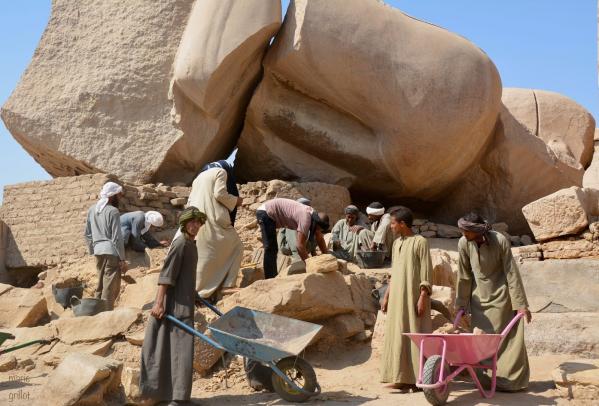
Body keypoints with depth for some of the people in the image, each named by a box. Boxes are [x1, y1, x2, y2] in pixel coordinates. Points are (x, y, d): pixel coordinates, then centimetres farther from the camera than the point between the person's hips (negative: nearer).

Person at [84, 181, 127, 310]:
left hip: (98, 251, 7)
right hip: (111, 251, -7)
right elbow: (117, 237, -13)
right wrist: (122, 259, -9)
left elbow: (87, 234, 15)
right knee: (111, 288, -3)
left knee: (100, 285, 17)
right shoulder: (112, 211, -11)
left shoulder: (92, 210, 11)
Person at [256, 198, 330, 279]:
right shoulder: (306, 219, -29)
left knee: (272, 249, 16)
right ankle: (270, 279, -12)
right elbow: (299, 245, -32)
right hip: (265, 213, -10)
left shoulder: (314, 215, -1)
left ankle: (272, 278, 24)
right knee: (270, 249, -14)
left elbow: (320, 239, 9)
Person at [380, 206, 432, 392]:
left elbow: (426, 273, -11)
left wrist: (423, 298, -17)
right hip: (397, 298, 7)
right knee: (398, 336, 7)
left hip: (414, 298, -7)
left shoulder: (420, 242, -8)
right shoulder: (396, 244, 14)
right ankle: (403, 378, 13)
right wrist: (386, 296, 16)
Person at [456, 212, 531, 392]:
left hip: (501, 293, -3)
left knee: (507, 336, -1)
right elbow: (464, 276, -4)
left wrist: (521, 304, -18)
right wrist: (461, 304, 1)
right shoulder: (464, 243, -15)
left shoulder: (500, 241, -24)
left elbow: (512, 273, -18)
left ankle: (511, 380, 8)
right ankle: (486, 379, 16)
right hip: (480, 296, 3)